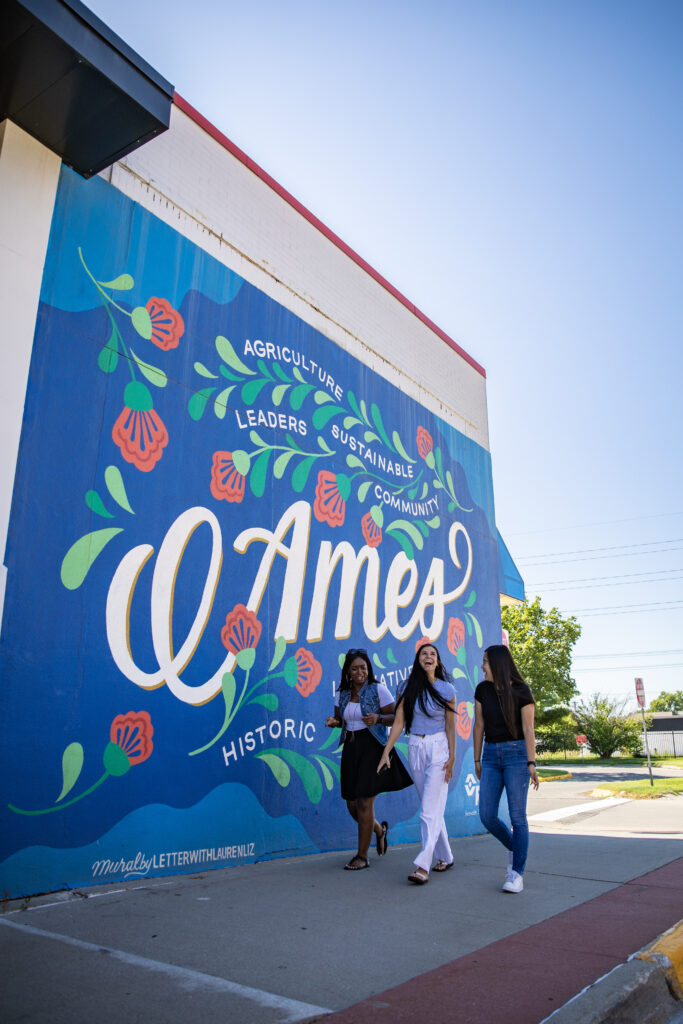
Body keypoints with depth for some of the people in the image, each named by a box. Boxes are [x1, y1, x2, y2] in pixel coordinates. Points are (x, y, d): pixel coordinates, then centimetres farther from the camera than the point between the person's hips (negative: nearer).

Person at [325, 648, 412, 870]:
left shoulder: (378, 689, -7)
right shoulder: (342, 693, 7)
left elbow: (396, 717, -7)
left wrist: (378, 718, -25)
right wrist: (334, 722, -5)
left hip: (373, 748, -5)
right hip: (351, 749, 6)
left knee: (364, 803, -5)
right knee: (352, 804, 9)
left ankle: (362, 856, 10)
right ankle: (379, 830, 40)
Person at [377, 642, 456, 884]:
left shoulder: (447, 689, -1)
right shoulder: (408, 689, 3)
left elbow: (450, 726, 0)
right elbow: (398, 722, 1)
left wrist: (452, 757, -6)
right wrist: (386, 752, -4)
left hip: (438, 748, -3)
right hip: (415, 748, 3)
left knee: (430, 809, -9)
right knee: (431, 807, 11)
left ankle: (423, 866, -9)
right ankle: (445, 857, 26)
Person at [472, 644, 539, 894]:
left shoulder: (521, 691, -6)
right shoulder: (483, 690, 5)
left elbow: (528, 729, -7)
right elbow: (479, 726, 10)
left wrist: (531, 763, -14)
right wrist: (477, 760, 11)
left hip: (516, 752, -4)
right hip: (491, 754, 4)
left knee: (517, 815, -5)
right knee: (487, 816, -1)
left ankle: (517, 872, 8)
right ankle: (513, 847, 27)